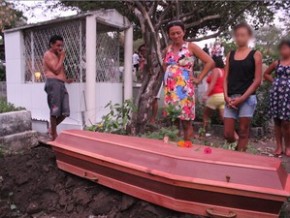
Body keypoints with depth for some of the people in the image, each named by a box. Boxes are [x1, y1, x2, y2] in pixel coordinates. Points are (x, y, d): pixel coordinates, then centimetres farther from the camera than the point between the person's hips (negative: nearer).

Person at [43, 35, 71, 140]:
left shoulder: (57, 56, 24)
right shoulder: (48, 55, -2)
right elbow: (56, 70, -12)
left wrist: (66, 79, 15)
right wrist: (62, 58, -3)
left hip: (61, 84, 8)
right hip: (53, 83, -8)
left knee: (65, 112, 3)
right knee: (55, 111, -4)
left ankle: (52, 128, 22)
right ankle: (54, 134, 8)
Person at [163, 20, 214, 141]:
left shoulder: (191, 47, -3)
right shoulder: (168, 49, 11)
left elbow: (210, 62, -5)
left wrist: (198, 79, -7)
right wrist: (168, 74, 13)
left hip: (184, 89, -5)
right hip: (169, 89, 5)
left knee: (186, 122, 0)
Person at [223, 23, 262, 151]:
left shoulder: (255, 54, 3)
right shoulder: (230, 55, 12)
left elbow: (257, 80, -3)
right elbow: (226, 78, 8)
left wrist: (242, 98, -11)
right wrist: (226, 97, -6)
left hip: (247, 98, -3)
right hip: (231, 99, 3)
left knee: (243, 132, 1)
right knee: (228, 134, 3)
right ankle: (236, 150, 31)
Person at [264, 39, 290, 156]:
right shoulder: (276, 63, 9)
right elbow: (266, 74, 22)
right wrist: (275, 81, 8)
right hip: (275, 93, 3)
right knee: (277, 121, 6)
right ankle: (279, 146, 16)